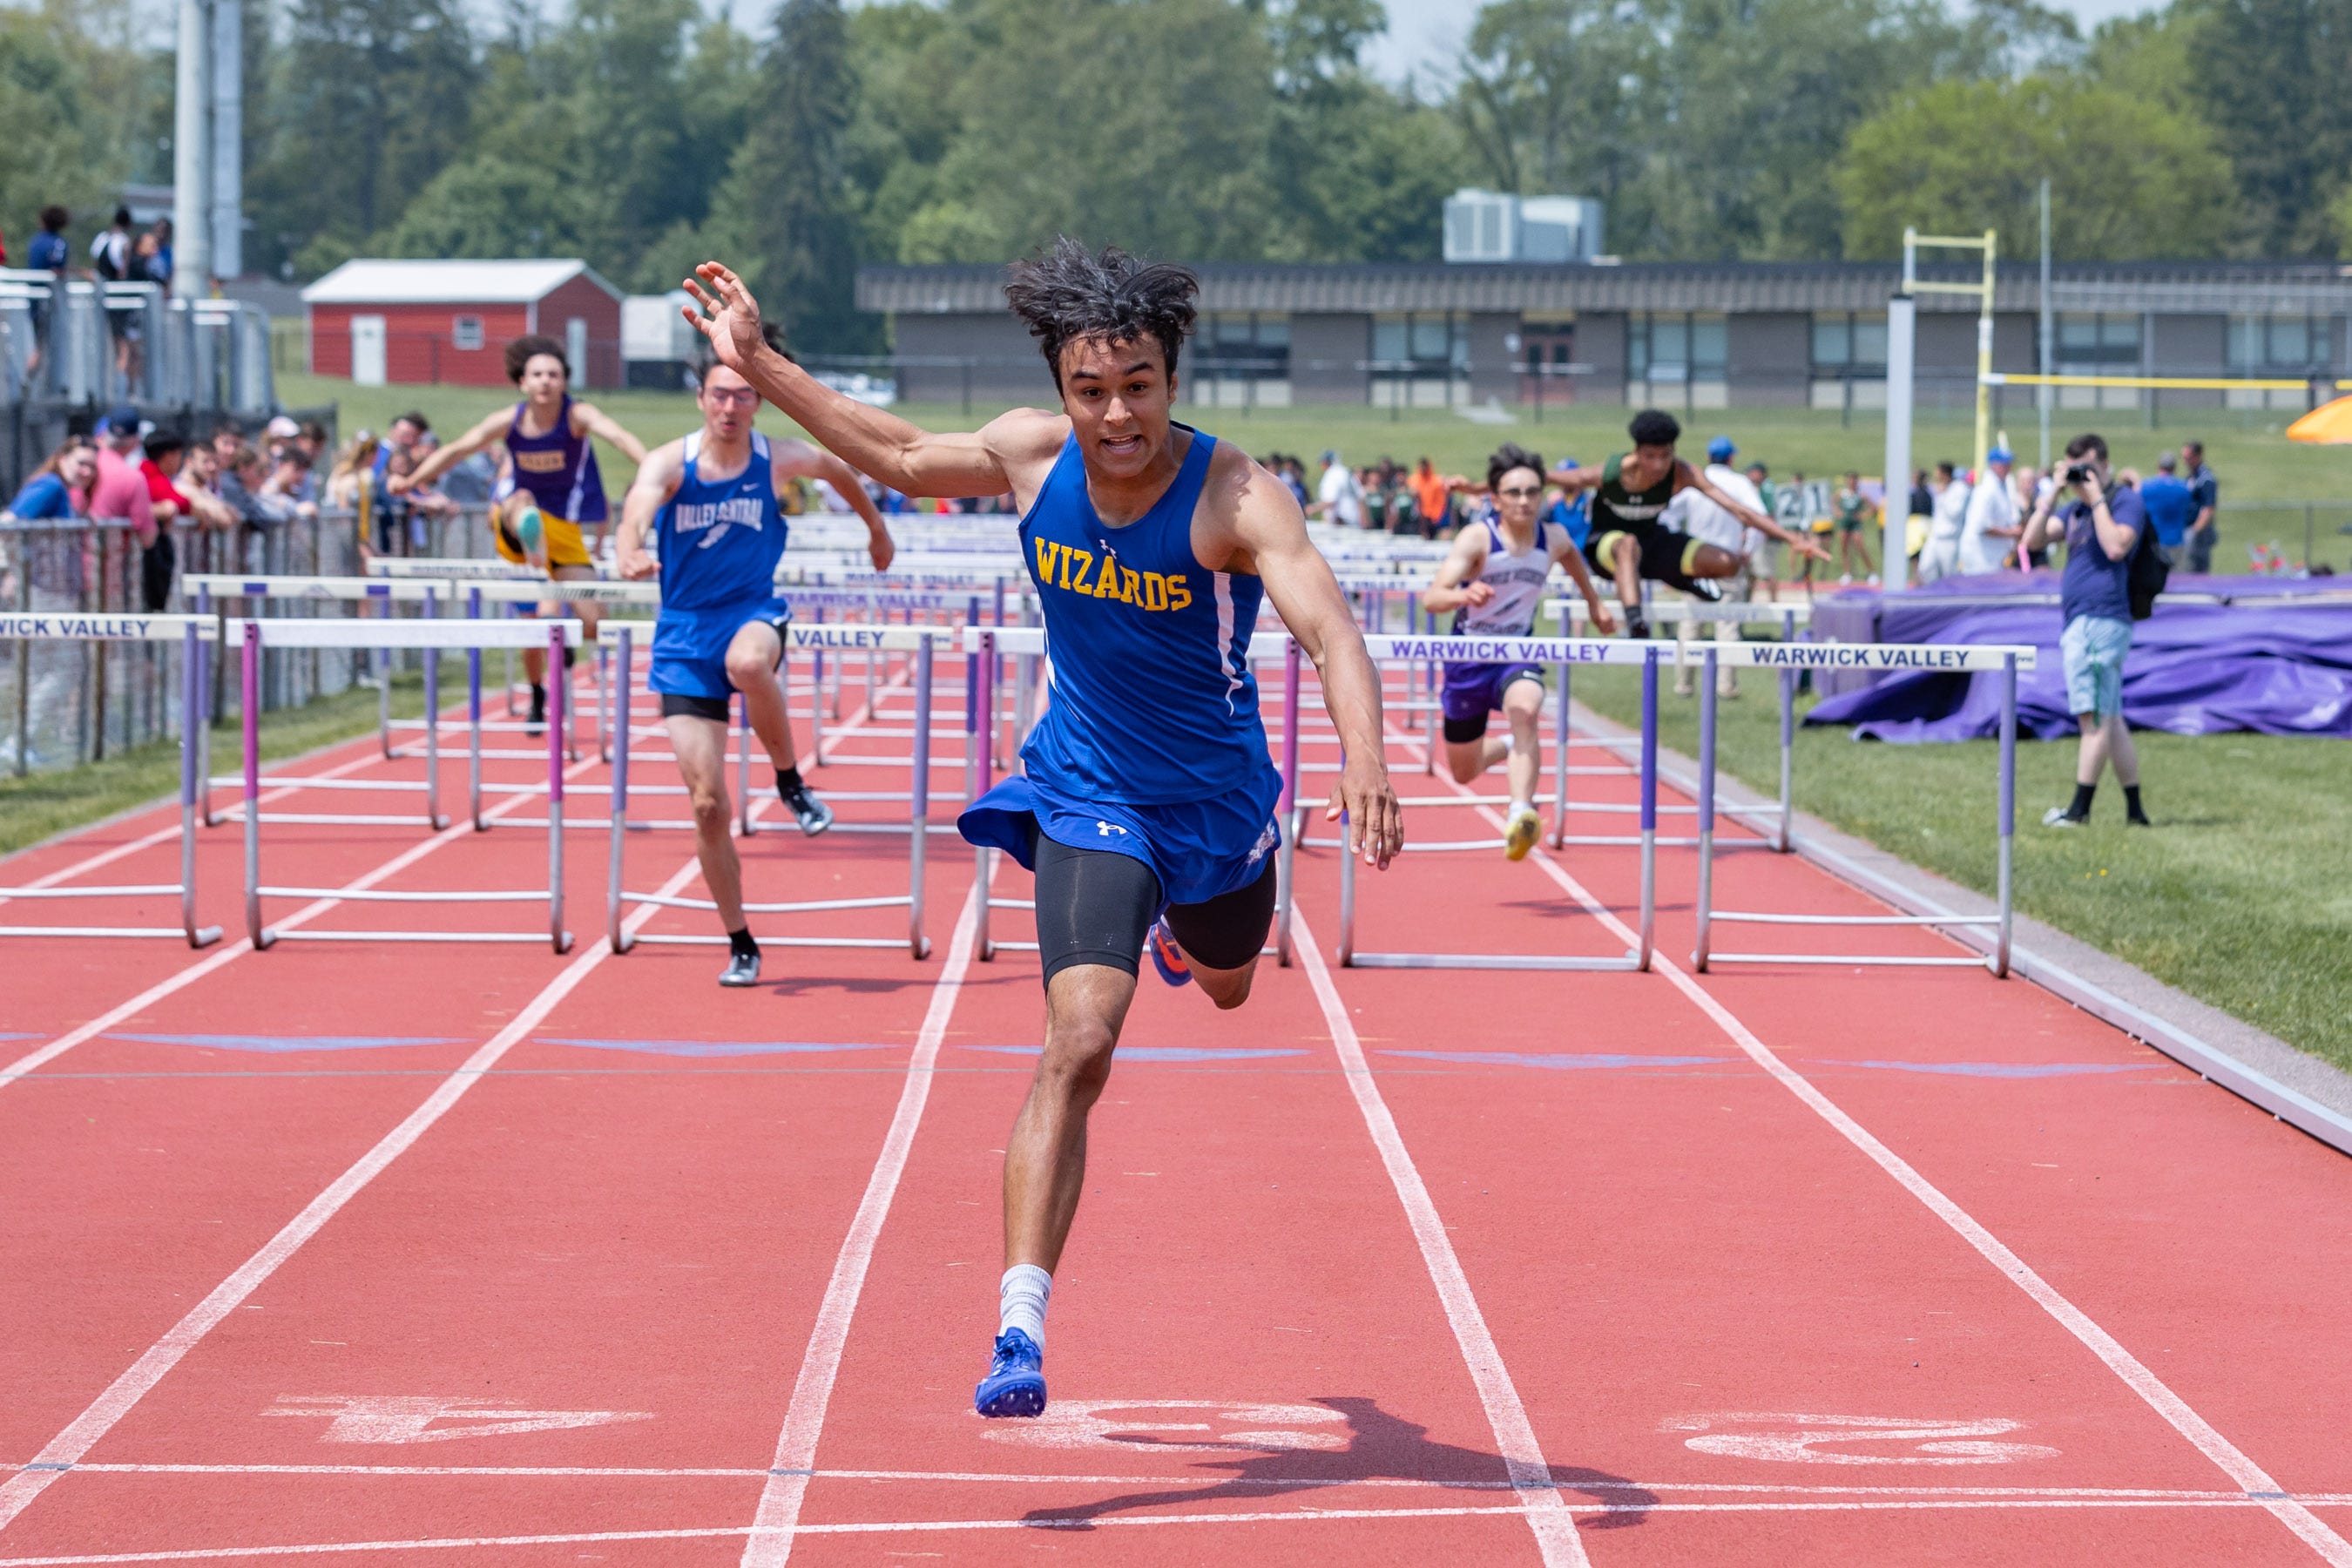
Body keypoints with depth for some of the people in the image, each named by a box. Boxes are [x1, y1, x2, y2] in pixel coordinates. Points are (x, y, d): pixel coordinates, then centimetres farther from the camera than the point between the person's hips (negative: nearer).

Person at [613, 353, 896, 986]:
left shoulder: (780, 460, -3)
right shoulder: (670, 463, -10)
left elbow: (839, 467, 19)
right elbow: (638, 507, -31)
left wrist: (875, 526, 31)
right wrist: (629, 553, -53)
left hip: (753, 612, 0)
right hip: (685, 633, 0)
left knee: (747, 660, -41)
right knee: (707, 803, -4)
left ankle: (791, 783, -15)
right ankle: (740, 945, 11)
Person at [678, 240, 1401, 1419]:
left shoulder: (1235, 498, -27)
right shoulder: (1030, 455, -15)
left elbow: (1330, 630, -41)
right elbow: (904, 457, 6)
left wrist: (1364, 762, -59)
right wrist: (759, 366, 7)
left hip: (1217, 801, 0)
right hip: (1086, 798, 0)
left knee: (1224, 986, 31)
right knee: (1078, 1046, -20)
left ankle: (1177, 929, 71)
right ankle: (1020, 1325, -21)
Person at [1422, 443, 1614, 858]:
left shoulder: (1553, 538, -8)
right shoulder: (1477, 538, -21)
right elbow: (1432, 598, -33)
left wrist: (1594, 602, 28)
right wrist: (1462, 595, -54)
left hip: (1518, 653, 1)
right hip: (1469, 655, -1)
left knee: (1525, 711, -36)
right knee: (1464, 772, 13)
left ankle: (1521, 815, -45)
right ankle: (1509, 749, 48)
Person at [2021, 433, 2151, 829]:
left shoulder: (2126, 502, -5)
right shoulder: (2074, 509, 20)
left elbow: (2116, 546, -21)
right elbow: (2033, 540, 12)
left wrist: (2097, 498, -14)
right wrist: (2054, 495, 4)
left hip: (2102, 620, -10)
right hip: (2079, 621, 10)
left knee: (2095, 717, -9)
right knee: (2109, 719, 9)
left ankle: (2079, 809, -9)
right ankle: (2134, 812, 11)